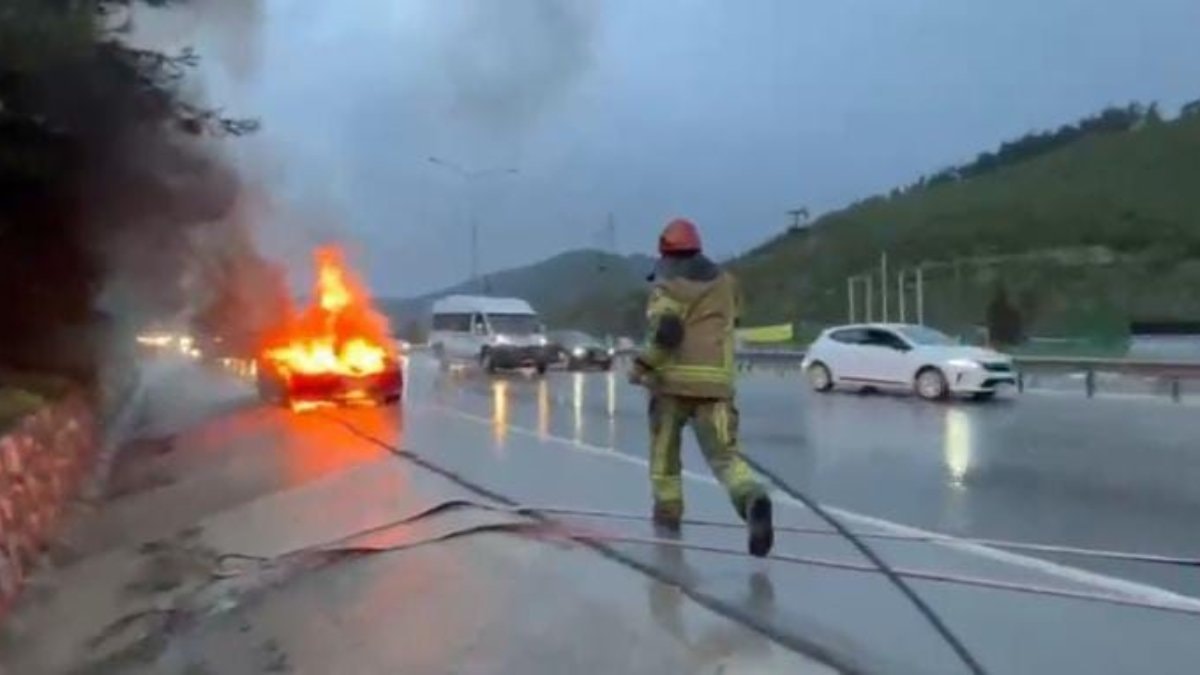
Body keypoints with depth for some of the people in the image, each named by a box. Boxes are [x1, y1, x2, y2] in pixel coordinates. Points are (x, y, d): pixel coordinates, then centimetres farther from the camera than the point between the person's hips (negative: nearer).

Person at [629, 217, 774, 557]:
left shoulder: (667, 285, -3)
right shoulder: (725, 282, 14)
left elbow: (665, 331, -17)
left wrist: (643, 364, -7)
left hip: (673, 379, -3)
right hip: (716, 382, 3)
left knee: (665, 445, 20)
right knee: (724, 454, -3)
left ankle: (668, 508, 25)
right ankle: (752, 498, -31)